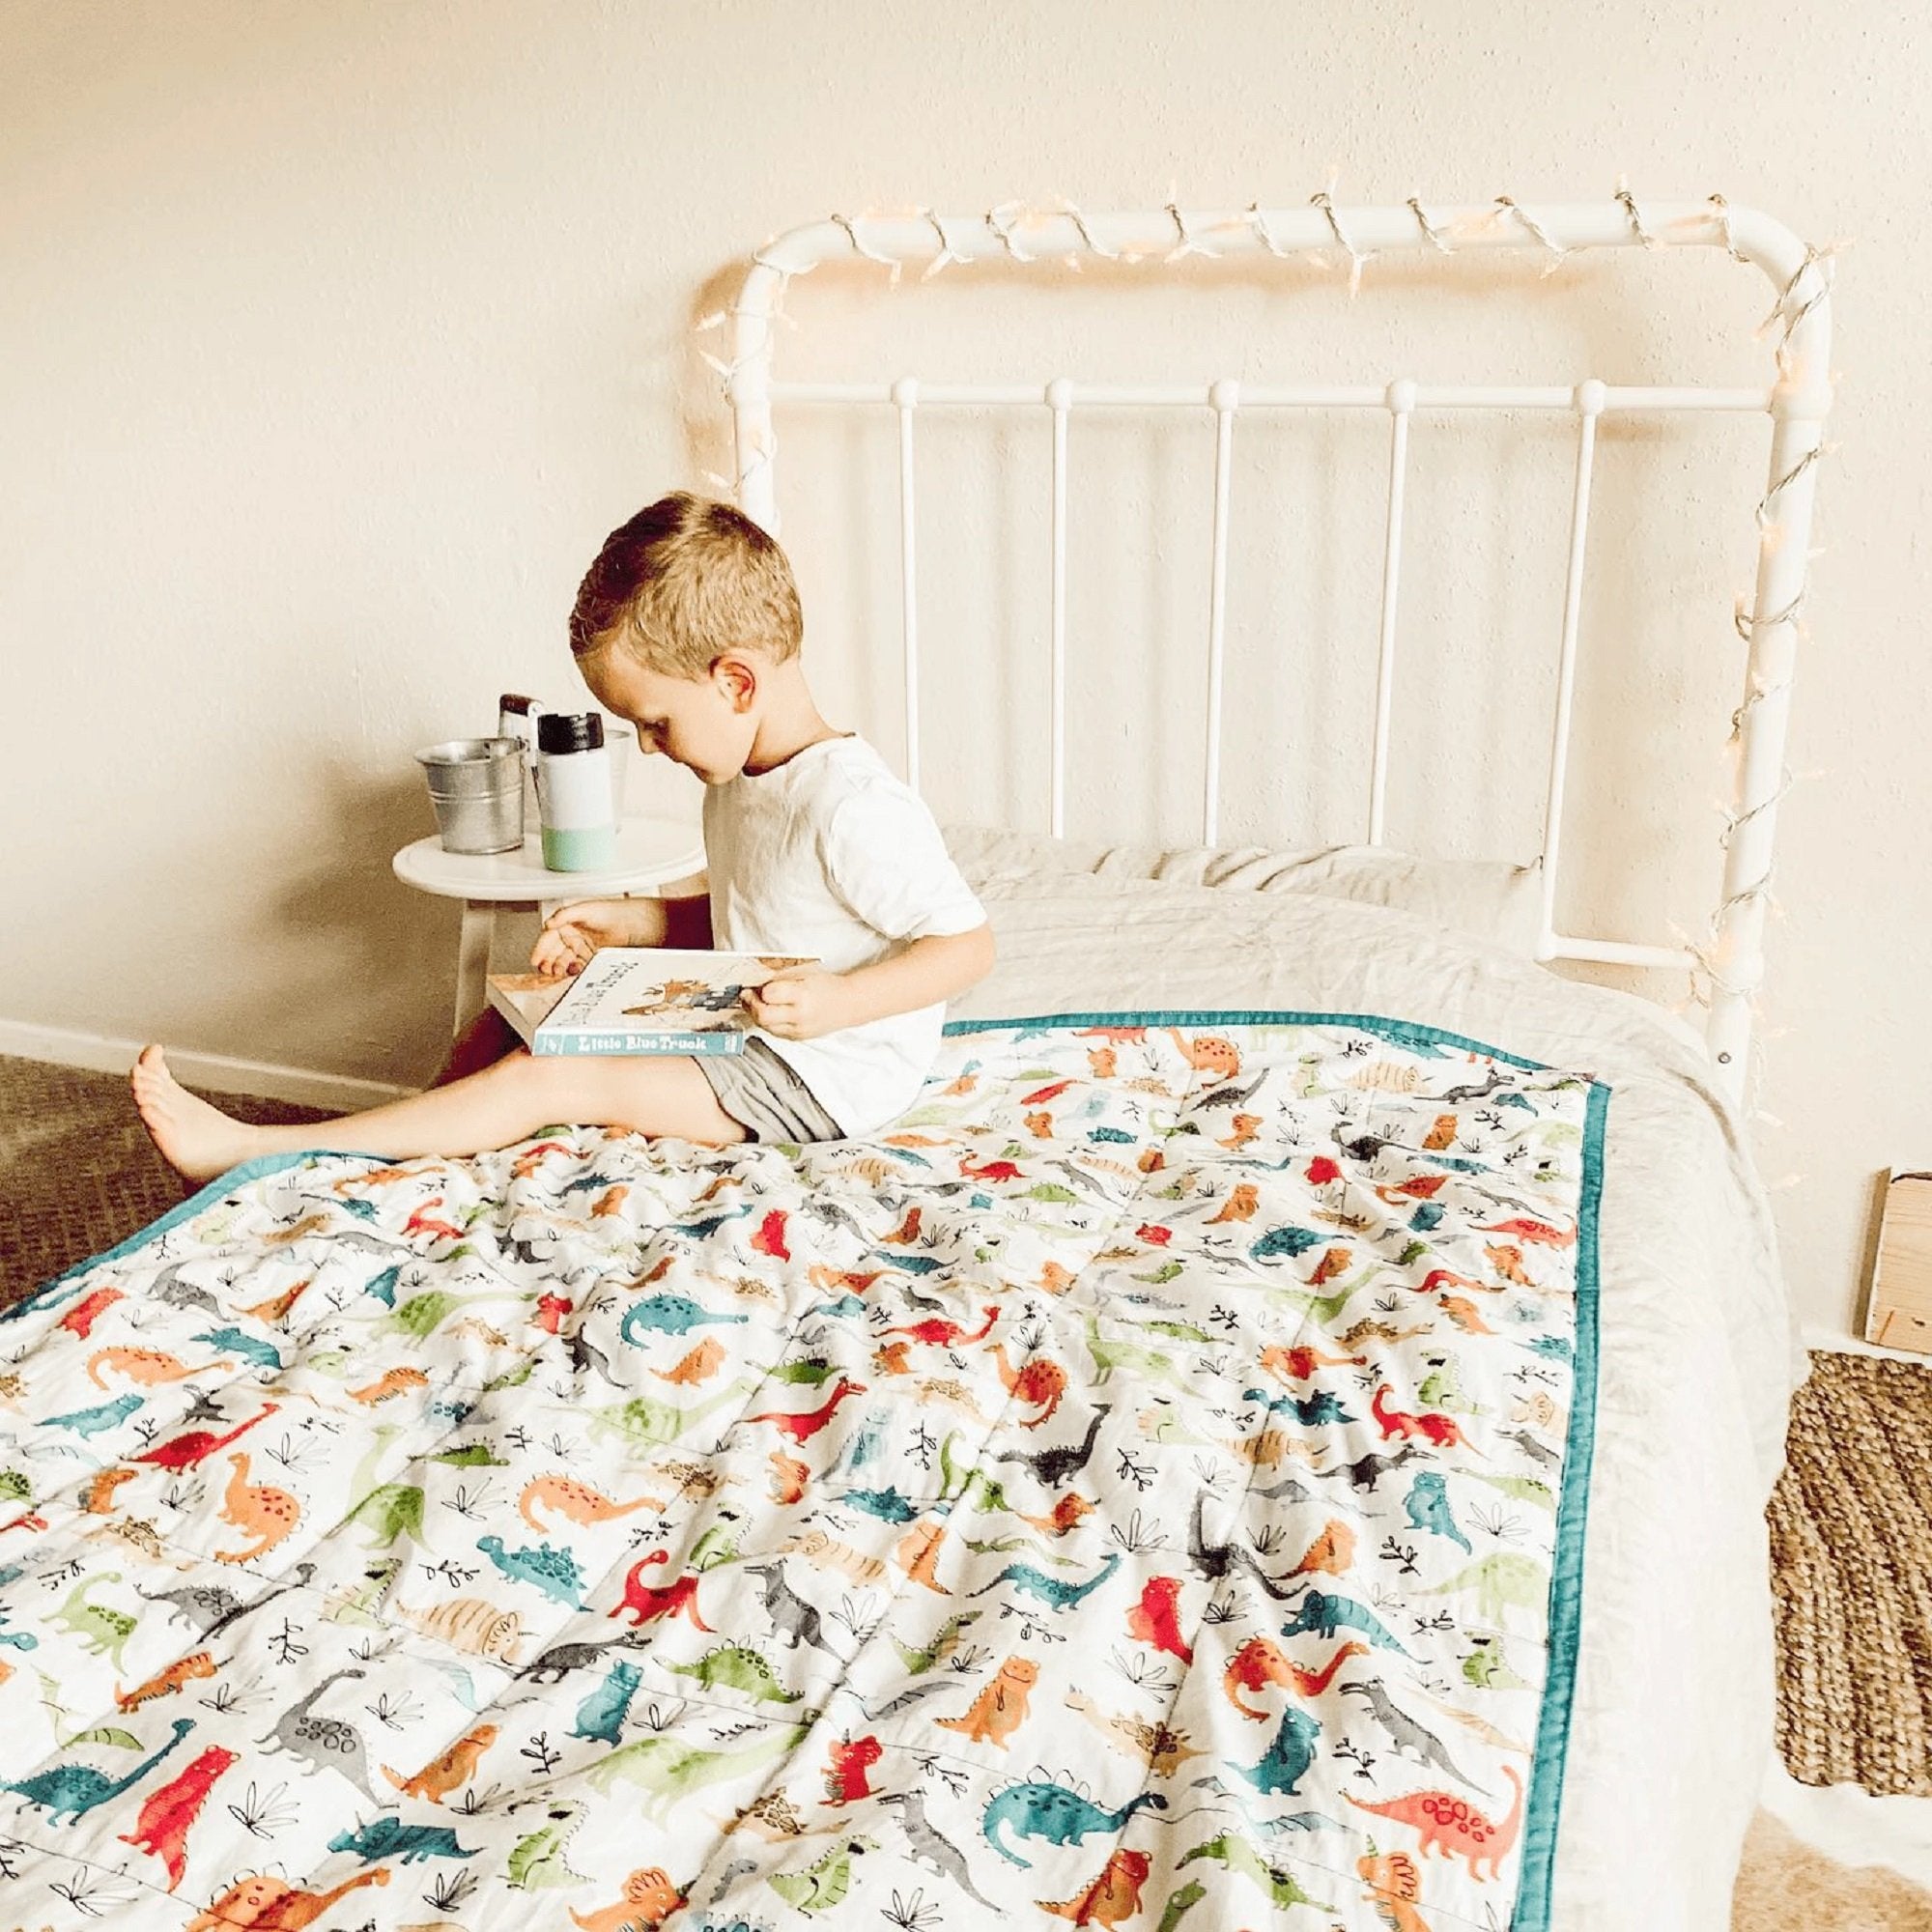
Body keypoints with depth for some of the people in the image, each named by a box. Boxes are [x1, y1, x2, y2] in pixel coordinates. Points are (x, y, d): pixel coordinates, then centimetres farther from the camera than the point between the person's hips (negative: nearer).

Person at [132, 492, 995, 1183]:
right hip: (741, 1034, 10)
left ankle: (253, 1150, -9)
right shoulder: (739, 782, 6)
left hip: (819, 1078, -10)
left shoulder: (853, 809, -25)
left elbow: (968, 943, -22)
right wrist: (631, 921, 5)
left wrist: (836, 1001, -33)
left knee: (550, 1078, -16)